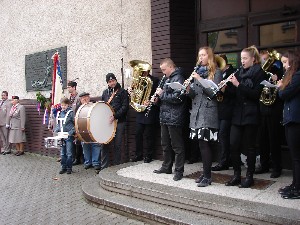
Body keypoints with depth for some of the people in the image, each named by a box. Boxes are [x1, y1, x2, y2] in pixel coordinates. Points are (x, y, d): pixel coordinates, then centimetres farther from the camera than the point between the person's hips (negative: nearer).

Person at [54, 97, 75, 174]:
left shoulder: (71, 113, -7)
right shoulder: (59, 113, 10)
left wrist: (71, 132, -17)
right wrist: (55, 130, 4)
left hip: (69, 137, -5)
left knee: (69, 153, 0)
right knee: (62, 153, 12)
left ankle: (69, 168, 10)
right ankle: (63, 167, 21)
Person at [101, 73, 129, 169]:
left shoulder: (122, 92, 2)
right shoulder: (105, 92, 17)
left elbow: (125, 107, -7)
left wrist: (115, 116, -16)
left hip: (119, 122, -4)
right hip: (106, 121, 4)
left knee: (117, 144, 0)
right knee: (104, 143, 1)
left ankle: (117, 165, 12)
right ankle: (104, 166, 9)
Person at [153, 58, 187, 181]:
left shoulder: (178, 79, -13)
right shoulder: (168, 79, 18)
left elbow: (177, 98, -24)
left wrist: (162, 94, -15)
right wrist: (158, 98, 7)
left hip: (174, 119, -10)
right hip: (165, 118, 10)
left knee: (177, 146, -1)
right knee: (166, 144, 18)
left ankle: (179, 171, 7)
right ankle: (166, 167, 30)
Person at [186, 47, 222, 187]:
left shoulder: (216, 72, 1)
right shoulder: (197, 71, 18)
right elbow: (193, 94, 16)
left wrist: (200, 79, -16)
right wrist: (188, 89, -6)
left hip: (208, 111, -6)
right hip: (196, 111, 6)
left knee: (204, 143, -10)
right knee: (202, 144, 8)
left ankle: (207, 176, -2)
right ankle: (206, 173, 17)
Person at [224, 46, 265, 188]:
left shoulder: (259, 73, -4)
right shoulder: (239, 72, 13)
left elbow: (255, 94, -15)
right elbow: (234, 93, 13)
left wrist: (238, 85, -20)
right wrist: (227, 86, -6)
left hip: (250, 115, -5)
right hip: (237, 114, 5)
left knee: (249, 146, 3)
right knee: (233, 145, 2)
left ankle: (249, 176, 14)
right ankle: (236, 175, 15)